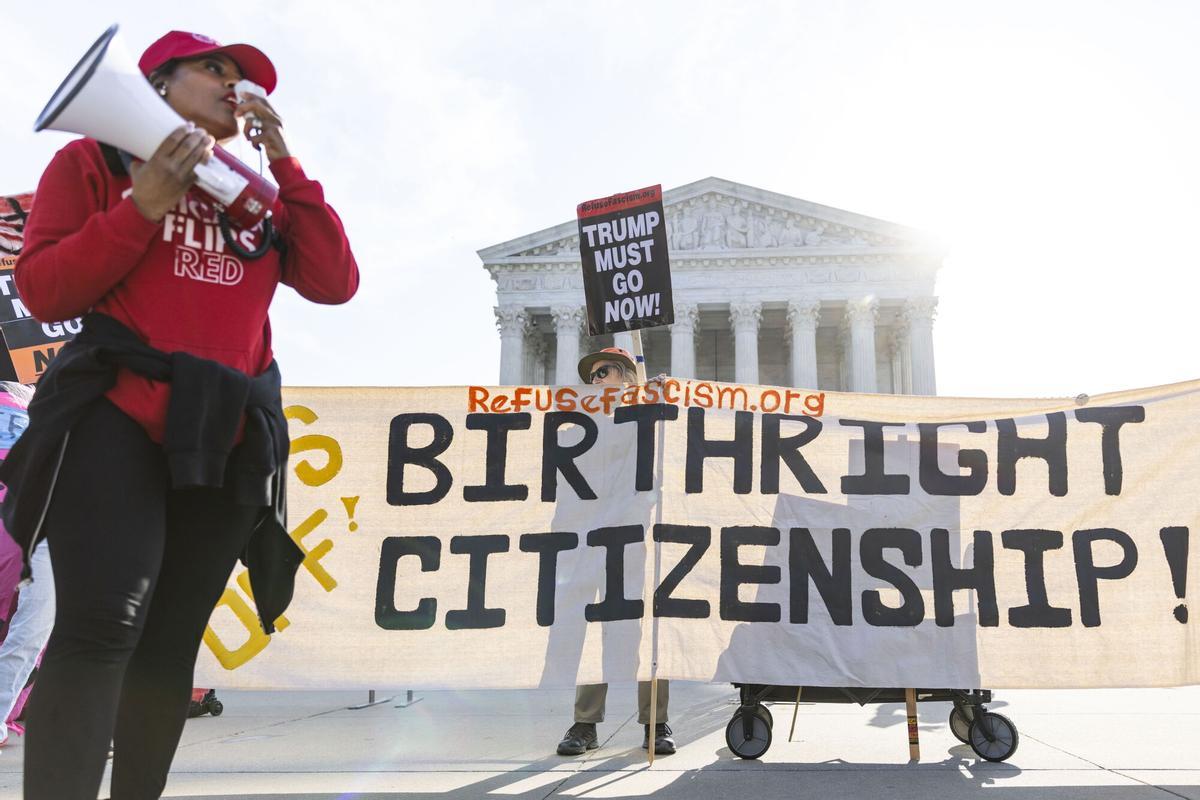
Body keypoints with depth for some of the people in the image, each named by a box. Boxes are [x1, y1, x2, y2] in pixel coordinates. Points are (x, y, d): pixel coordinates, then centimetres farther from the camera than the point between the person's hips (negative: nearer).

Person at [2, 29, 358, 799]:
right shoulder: (96, 161, 9)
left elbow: (336, 283, 6)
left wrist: (285, 165, 4)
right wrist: (143, 206, -10)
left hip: (226, 439, 4)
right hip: (117, 420, -4)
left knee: (171, 645, 6)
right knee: (103, 625, -19)